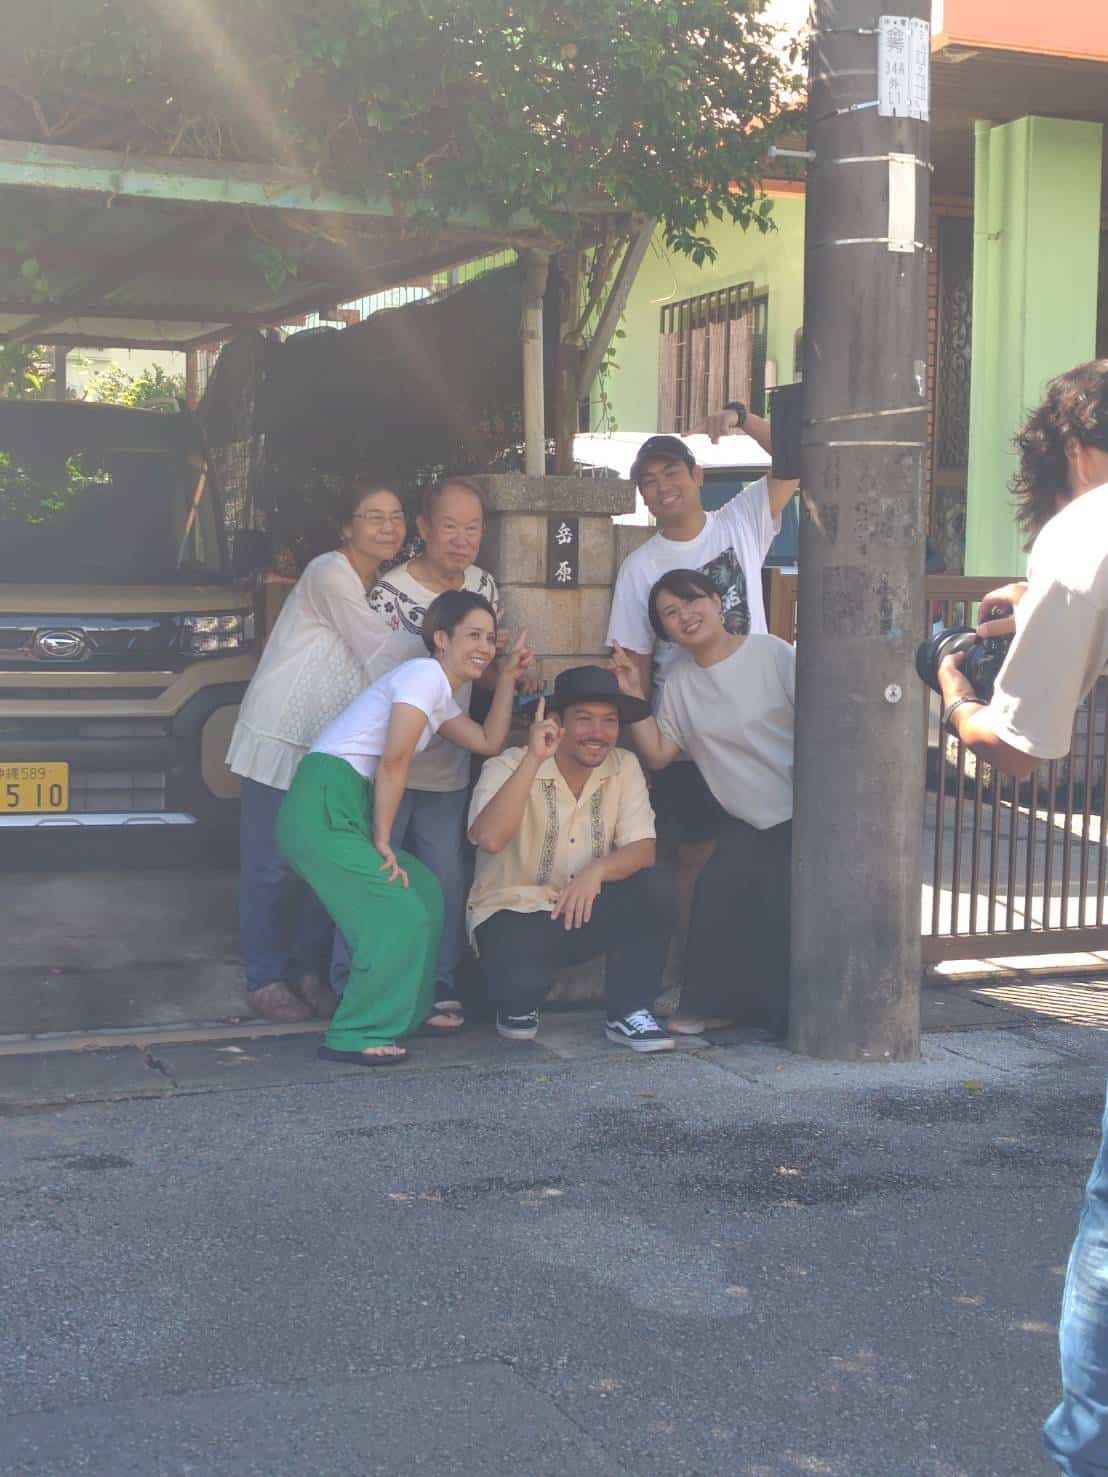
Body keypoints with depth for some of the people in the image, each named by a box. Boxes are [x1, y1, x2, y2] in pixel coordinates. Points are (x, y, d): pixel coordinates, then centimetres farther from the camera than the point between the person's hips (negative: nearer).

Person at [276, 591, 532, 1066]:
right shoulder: (425, 674, -11)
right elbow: (393, 763, -15)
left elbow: (488, 742, 22)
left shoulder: (441, 694, 20)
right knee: (397, 915, -11)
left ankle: (407, 1010, 27)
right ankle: (354, 1036, -4)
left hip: (348, 811, 10)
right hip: (323, 807, -10)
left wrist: (508, 675, 19)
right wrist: (382, 841, -11)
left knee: (423, 891, 15)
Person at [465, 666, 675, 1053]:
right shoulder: (509, 767, -13)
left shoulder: (624, 768, 0)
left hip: (586, 913, 4)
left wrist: (598, 869, -33)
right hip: (514, 914, -4)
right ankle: (518, 1005, 7)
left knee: (645, 893, -25)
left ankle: (627, 1014, -9)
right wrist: (533, 759, -34)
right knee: (521, 978, -33)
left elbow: (643, 848, -11)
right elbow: (488, 839, -33)